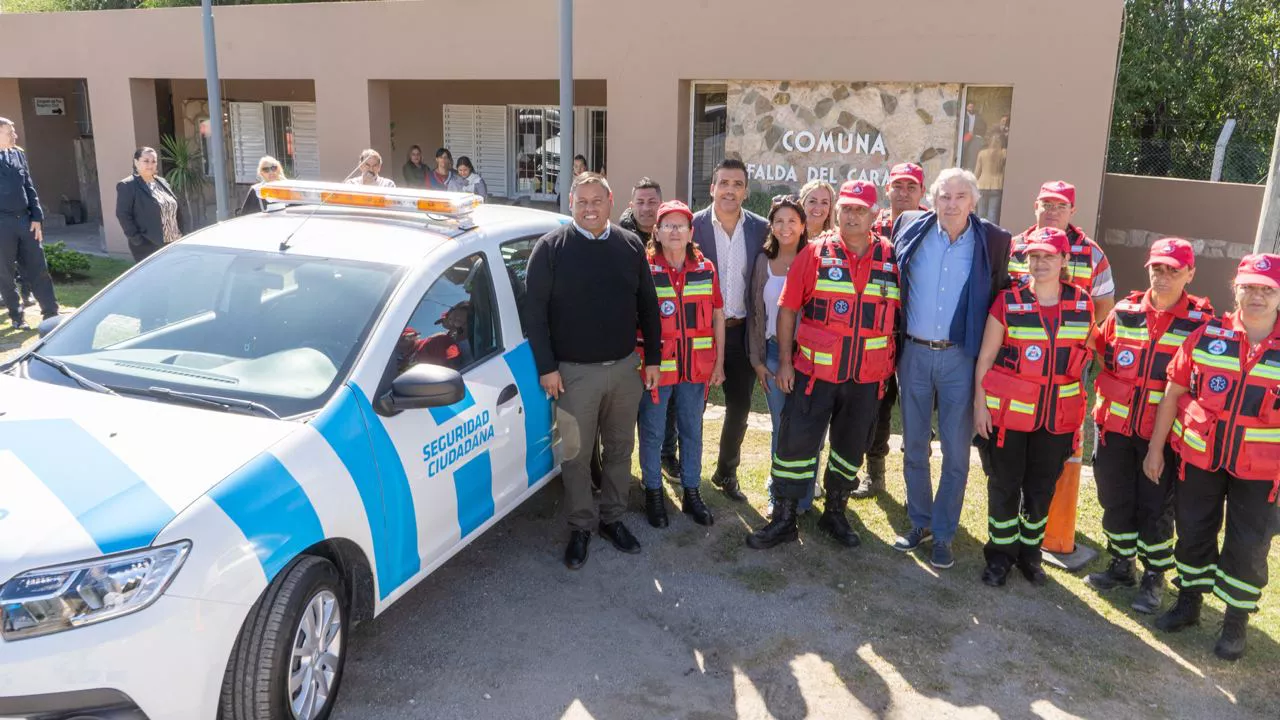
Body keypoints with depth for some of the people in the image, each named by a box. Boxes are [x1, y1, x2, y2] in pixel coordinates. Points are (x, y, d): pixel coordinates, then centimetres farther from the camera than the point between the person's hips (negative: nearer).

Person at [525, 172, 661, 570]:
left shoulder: (631, 246, 4)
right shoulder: (550, 247, -5)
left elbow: (648, 307, 9)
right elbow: (535, 309, -7)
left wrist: (653, 359, 6)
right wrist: (547, 366, -11)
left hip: (625, 368, 3)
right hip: (575, 372, -3)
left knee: (620, 449, 13)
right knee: (576, 455, 5)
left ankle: (613, 518, 29)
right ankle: (580, 528, 20)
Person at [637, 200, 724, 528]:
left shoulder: (705, 270, 2)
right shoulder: (644, 270, -7)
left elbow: (718, 317, 8)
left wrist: (718, 363, 5)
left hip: (697, 368, 3)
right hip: (656, 368, -3)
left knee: (692, 432, 15)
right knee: (652, 434, 9)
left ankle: (692, 493, 30)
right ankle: (653, 493, 26)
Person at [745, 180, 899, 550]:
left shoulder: (890, 257, 1)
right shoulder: (816, 252, -4)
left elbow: (898, 314, 7)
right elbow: (788, 308, -3)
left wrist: (892, 363, 4)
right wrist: (784, 362, -6)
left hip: (867, 376, 2)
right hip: (814, 369, -2)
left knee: (851, 447, 14)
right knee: (795, 440, 0)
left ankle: (835, 513, 33)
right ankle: (783, 518, 14)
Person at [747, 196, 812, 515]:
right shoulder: (763, 261, 7)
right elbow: (756, 312, 9)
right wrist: (757, 359, 6)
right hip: (773, 352, 2)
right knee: (780, 427, 8)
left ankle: (802, 498, 18)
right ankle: (778, 496, 21)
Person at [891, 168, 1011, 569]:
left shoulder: (994, 241, -5)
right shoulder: (910, 227, -1)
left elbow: (1003, 296, 4)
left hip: (960, 358, -2)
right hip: (913, 354, 2)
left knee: (956, 451, 4)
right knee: (914, 445, 12)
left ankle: (943, 534, 18)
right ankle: (919, 523, 28)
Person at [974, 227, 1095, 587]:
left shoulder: (1082, 303, 1)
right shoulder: (1008, 301, -7)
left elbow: (1084, 354, 11)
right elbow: (986, 356, -4)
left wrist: (1079, 408, 10)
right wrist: (980, 403, -7)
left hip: (1058, 414, 2)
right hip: (1009, 409, -2)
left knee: (1042, 486, 12)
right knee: (1005, 483, 7)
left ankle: (1030, 552, 30)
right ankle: (1000, 553, 23)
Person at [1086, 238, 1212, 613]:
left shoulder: (1201, 321, -5)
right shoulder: (1123, 312, 4)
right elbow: (1099, 350, 16)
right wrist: (1111, 389, 7)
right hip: (1115, 423, 3)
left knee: (1155, 505, 5)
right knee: (1115, 497, 13)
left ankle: (1154, 576, 23)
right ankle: (1121, 564, 31)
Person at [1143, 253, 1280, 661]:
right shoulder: (1207, 335, -5)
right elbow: (1174, 391, 2)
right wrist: (1155, 448, 3)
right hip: (1200, 457, 1)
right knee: (1193, 531, 13)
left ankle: (1236, 620, 25)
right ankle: (1189, 601, 33)